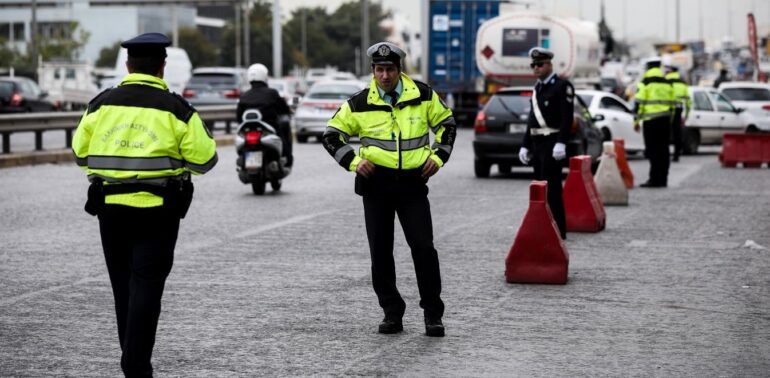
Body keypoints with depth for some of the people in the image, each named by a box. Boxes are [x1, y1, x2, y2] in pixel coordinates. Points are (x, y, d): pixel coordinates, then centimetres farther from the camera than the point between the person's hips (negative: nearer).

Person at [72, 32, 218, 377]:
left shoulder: (101, 104, 3)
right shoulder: (175, 108, -5)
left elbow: (80, 153, 9)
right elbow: (204, 158, -6)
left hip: (111, 206, 3)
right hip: (156, 209, -3)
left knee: (122, 285, 16)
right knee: (146, 287, -3)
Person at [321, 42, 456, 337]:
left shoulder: (423, 96, 1)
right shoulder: (360, 103, -1)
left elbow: (446, 124, 14)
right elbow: (332, 135, 7)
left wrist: (438, 156, 2)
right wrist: (352, 161, -6)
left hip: (413, 181, -1)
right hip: (376, 182, 1)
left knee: (423, 247, -6)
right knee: (380, 252, 4)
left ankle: (433, 314, 4)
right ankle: (392, 313, 16)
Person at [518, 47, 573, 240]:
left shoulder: (562, 86, -7)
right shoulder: (537, 87, 18)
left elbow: (567, 117, -15)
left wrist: (561, 143, -23)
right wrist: (525, 145, 19)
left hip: (552, 143, -8)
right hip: (537, 144, 8)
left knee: (551, 188, -10)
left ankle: (558, 230, -7)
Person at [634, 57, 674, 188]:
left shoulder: (645, 83, -4)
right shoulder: (668, 83, 15)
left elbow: (639, 102, -8)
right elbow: (672, 103, 18)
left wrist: (636, 120, -3)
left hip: (651, 120, -6)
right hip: (665, 120, 6)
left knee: (653, 150, -6)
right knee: (663, 150, 8)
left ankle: (655, 179, -11)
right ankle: (663, 179, 9)